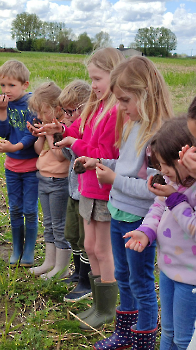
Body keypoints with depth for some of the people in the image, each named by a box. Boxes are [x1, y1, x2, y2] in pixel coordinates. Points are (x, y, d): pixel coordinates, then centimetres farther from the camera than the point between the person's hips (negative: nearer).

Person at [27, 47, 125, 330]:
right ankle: (99, 304, 33)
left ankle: (107, 310, 24)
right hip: (89, 187, 9)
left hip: (107, 190, -9)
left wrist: (74, 143, -13)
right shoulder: (96, 107, 9)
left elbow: (105, 155, -24)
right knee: (90, 246, 17)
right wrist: (63, 130, -3)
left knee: (102, 250, 4)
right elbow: (82, 132, 15)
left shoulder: (118, 112, -22)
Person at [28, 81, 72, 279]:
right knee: (48, 223, 18)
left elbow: (60, 155, -26)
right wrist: (40, 134, -4)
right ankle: (49, 262, 31)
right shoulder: (47, 124, 8)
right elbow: (39, 150, 11)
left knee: (59, 225, 3)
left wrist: (50, 133, -19)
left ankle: (61, 267, 16)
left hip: (58, 181, -9)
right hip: (43, 178, 9)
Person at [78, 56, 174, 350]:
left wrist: (114, 180, -20)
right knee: (123, 277, 22)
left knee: (141, 284, 8)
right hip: (118, 214, 9)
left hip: (139, 220, -9)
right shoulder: (131, 124, 5)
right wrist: (99, 163, 1)